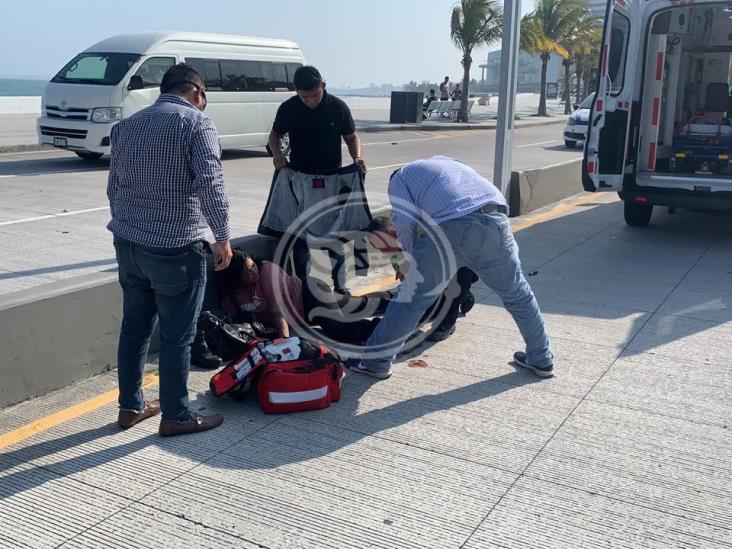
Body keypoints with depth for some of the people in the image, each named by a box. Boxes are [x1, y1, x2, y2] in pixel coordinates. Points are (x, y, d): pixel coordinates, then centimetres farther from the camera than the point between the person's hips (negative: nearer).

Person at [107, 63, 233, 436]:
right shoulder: (197, 123, -7)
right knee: (176, 336, 4)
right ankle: (176, 416, 14)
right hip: (175, 248, -7)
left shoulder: (127, 125, 14)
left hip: (127, 243, 7)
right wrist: (223, 237, -12)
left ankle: (130, 406, 27)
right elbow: (210, 184, -18)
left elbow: (114, 187, 18)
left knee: (134, 326, 17)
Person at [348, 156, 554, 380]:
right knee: (516, 293, 23)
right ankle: (542, 359, 36)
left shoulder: (400, 178, 23)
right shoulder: (447, 162, 41)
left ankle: (375, 362, 19)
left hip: (451, 227, -5)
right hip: (496, 223, 5)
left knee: (413, 298, 8)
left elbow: (404, 223, 3)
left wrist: (407, 261, 19)